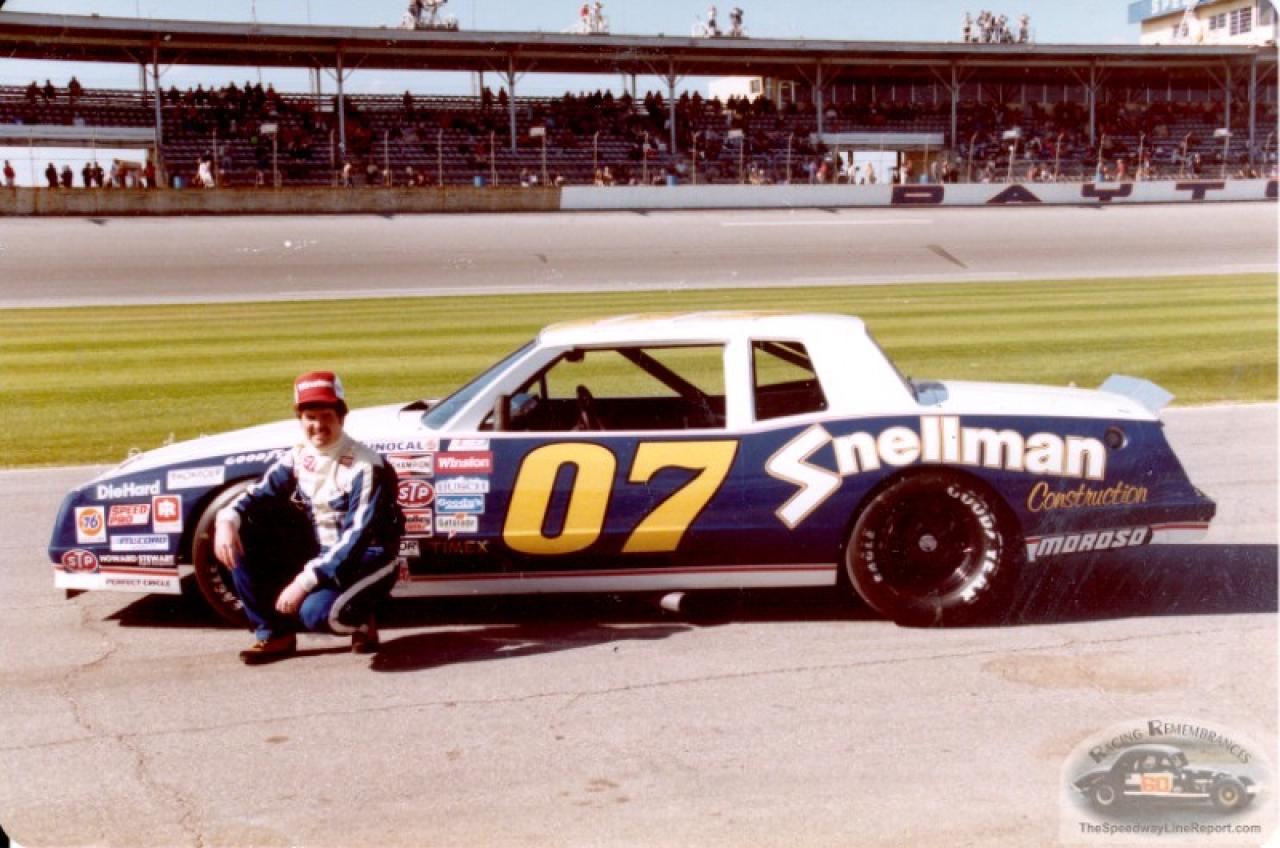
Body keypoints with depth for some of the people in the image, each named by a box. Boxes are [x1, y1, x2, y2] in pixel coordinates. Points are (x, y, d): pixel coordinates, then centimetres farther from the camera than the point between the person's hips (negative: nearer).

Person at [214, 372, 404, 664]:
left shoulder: (364, 465, -18)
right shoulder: (298, 458, 1)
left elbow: (358, 538, -24)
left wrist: (306, 580, -32)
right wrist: (227, 519, -24)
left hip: (368, 561, -7)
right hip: (322, 557, 7)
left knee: (317, 611, -34)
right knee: (240, 550, -6)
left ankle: (360, 622, 1)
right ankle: (274, 633, 4)